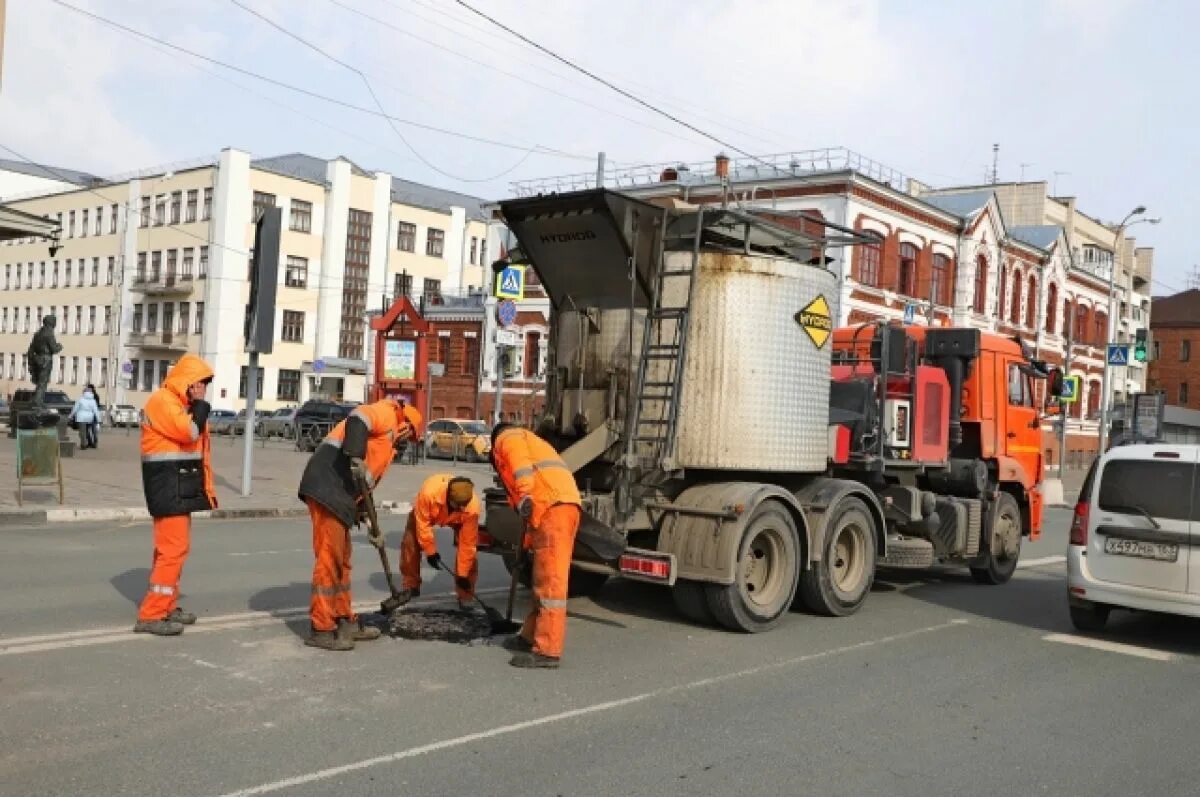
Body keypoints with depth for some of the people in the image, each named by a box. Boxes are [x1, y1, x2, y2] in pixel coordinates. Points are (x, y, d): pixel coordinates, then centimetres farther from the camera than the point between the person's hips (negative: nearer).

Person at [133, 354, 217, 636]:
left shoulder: (183, 404, 20)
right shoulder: (162, 401, -13)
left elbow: (197, 447, 22)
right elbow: (189, 432, -26)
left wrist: (207, 488, 19)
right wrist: (201, 406, -10)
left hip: (181, 486, 10)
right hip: (168, 486, -10)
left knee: (173, 547, 15)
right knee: (173, 548, -13)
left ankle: (166, 607, 25)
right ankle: (151, 615, -11)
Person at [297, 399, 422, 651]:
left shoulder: (387, 444, 29)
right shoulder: (388, 415, 3)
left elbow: (366, 484, 27)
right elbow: (357, 419, -19)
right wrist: (356, 458, -29)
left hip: (340, 495, 10)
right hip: (327, 485, -10)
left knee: (341, 559, 16)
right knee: (329, 557, -6)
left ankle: (345, 621, 26)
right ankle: (322, 629, -1)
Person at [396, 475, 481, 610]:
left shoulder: (473, 507, -41)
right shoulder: (429, 492, -46)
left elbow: (468, 543, -31)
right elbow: (422, 523, -30)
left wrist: (463, 574, -26)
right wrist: (430, 551, -22)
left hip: (458, 518, 0)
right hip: (426, 512, 0)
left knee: (469, 549, -16)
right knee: (410, 543, -8)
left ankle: (465, 595, -1)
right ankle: (411, 586, 13)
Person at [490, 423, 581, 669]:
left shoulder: (508, 438, 13)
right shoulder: (532, 443, 38)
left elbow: (520, 462, -11)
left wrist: (525, 496, -22)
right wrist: (528, 540, 35)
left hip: (554, 504, -9)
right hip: (560, 505, 9)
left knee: (550, 580, -11)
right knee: (543, 578, 18)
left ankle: (548, 651, -11)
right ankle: (532, 636, 28)